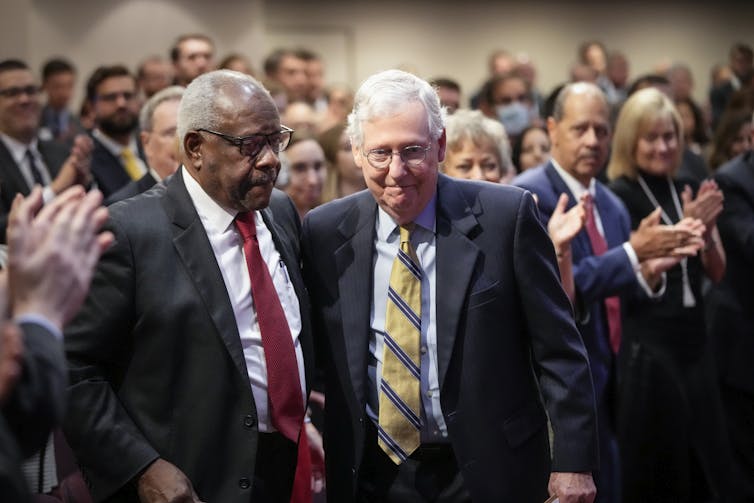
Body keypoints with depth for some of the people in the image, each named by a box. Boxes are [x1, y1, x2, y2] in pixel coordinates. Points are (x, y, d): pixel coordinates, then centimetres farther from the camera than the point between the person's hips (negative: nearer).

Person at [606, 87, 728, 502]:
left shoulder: (688, 192, 9)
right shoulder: (618, 197, -9)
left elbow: (717, 273, 9)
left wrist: (707, 228, -10)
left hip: (693, 341, 6)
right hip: (645, 346, -6)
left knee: (706, 463, 10)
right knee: (655, 469, 1)